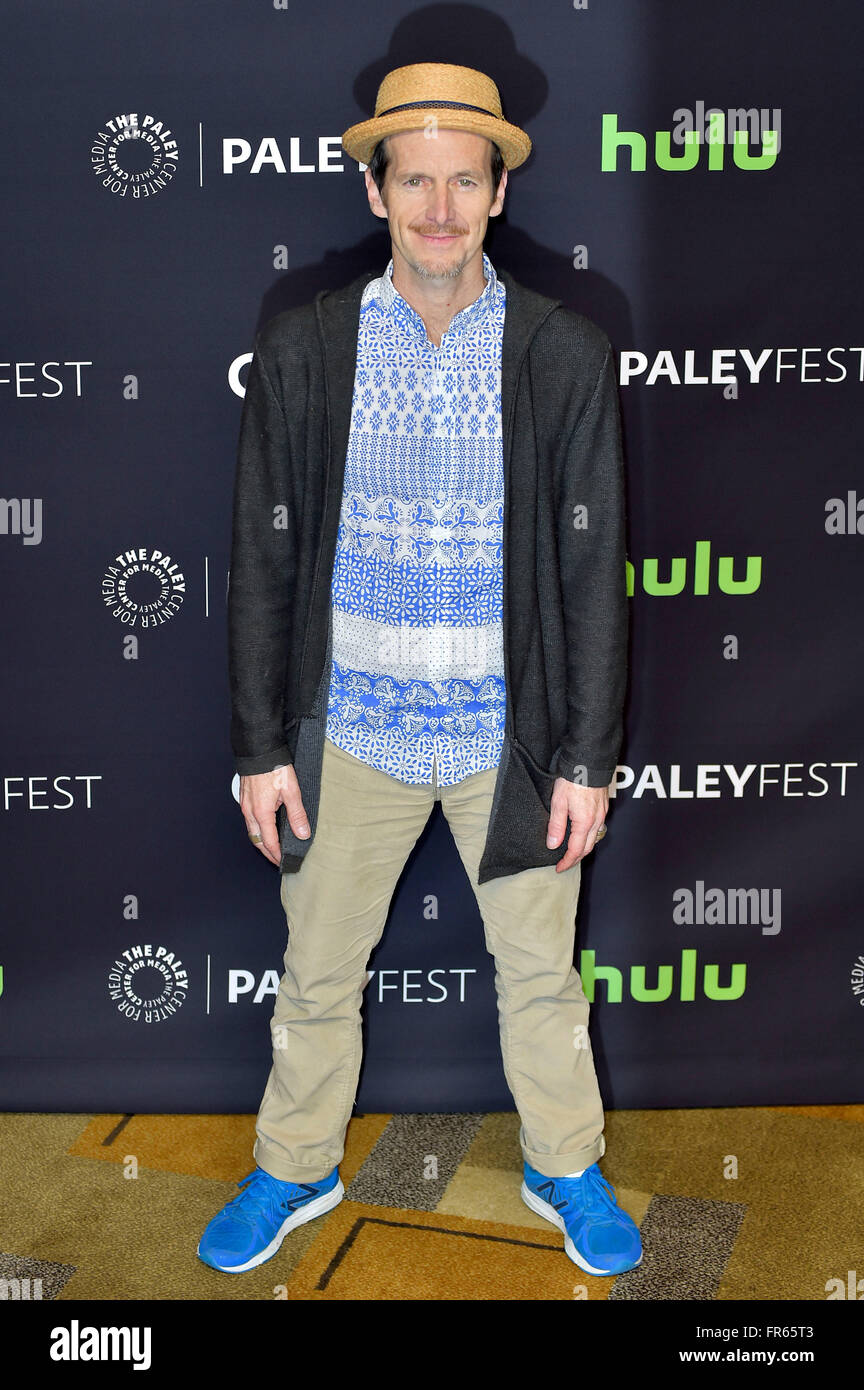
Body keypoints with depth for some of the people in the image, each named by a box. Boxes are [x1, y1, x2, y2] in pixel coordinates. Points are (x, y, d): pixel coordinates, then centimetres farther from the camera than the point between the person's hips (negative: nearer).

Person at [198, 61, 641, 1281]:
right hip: (351, 732, 1)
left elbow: (593, 570, -4)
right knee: (317, 976, 16)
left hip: (514, 733, 0)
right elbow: (263, 561, -1)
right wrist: (260, 747, -2)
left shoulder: (567, 355, -6)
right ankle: (297, 1171, 41)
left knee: (541, 974, 16)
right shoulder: (301, 349, -5)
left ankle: (565, 1168, 41)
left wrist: (588, 756, -5)